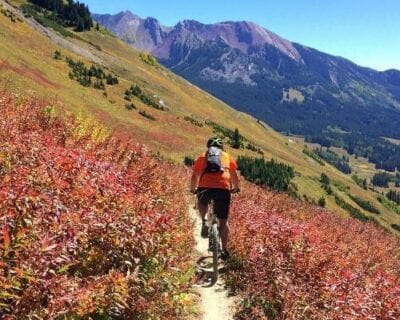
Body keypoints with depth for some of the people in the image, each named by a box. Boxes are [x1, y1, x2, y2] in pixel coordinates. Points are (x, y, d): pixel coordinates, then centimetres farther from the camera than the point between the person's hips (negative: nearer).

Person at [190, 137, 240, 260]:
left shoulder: (202, 157, 21)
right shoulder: (227, 157, 23)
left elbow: (195, 176, 21)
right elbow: (234, 175, 27)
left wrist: (193, 189, 37)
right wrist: (236, 188, 43)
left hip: (205, 187, 0)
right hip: (223, 188, 0)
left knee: (202, 203, 34)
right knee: (223, 221, 12)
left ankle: (204, 222, 9)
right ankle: (224, 249, 9)